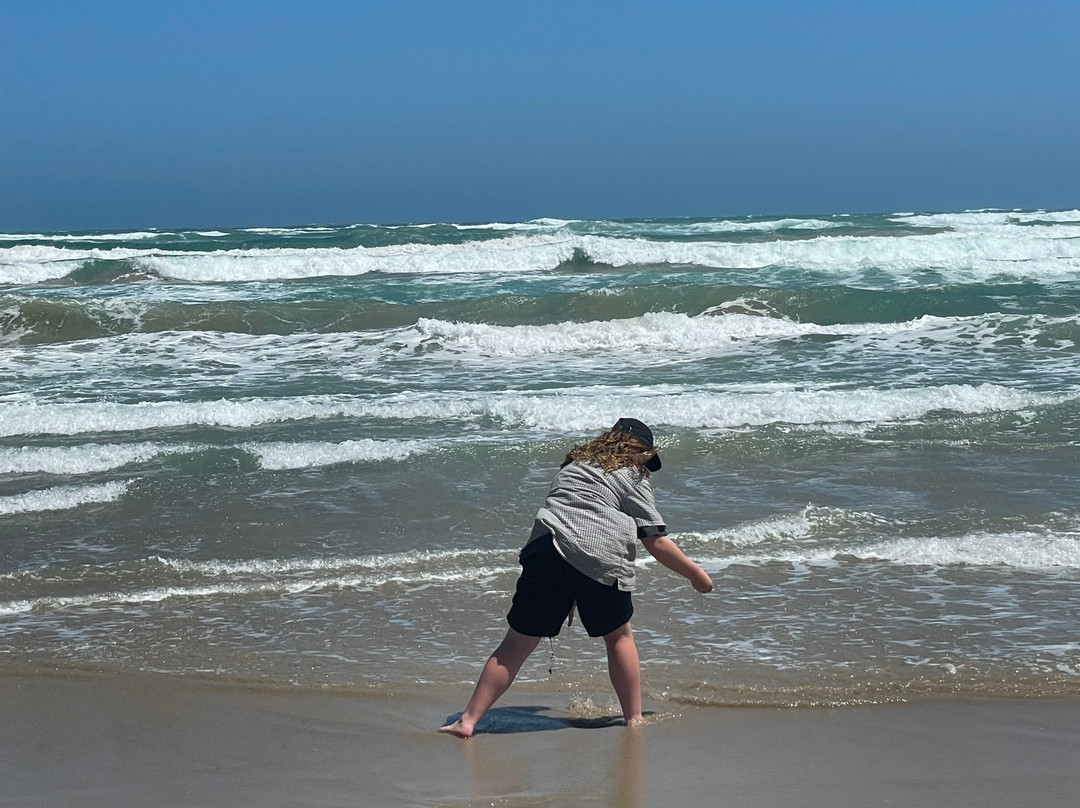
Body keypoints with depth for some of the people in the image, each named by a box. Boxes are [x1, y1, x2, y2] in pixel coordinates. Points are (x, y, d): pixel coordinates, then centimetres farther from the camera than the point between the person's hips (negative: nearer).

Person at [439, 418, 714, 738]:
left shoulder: (575, 464, 31)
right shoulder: (634, 477, 14)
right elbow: (656, 542, 8)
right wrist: (696, 574, 19)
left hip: (545, 549, 4)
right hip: (599, 558, -3)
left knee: (516, 644, 7)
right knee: (618, 636, 20)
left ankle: (468, 720, 4)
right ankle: (634, 718, 24)